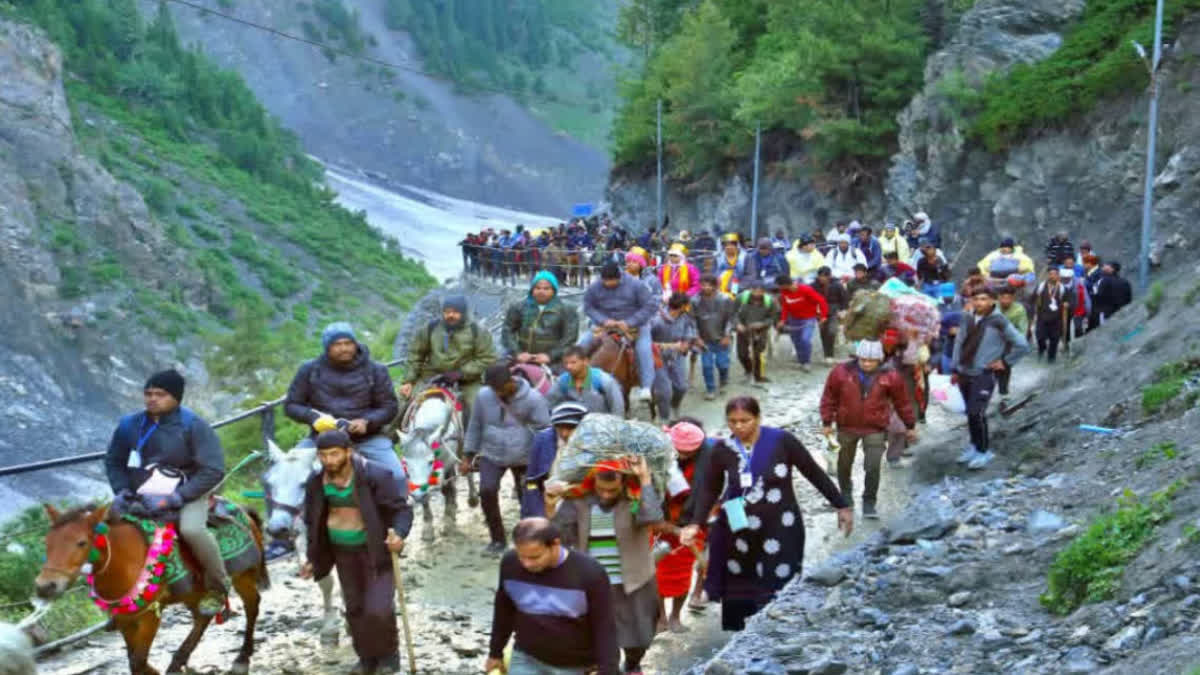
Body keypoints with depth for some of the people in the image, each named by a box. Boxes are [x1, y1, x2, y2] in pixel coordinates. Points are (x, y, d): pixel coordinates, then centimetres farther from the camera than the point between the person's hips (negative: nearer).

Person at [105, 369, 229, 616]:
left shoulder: (193, 426, -11)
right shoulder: (129, 425, 2)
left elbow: (213, 471, -14)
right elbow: (113, 462, 15)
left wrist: (176, 497, -22)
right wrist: (122, 492, -4)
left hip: (187, 496, -5)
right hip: (142, 498, 5)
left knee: (192, 529, -35)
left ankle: (217, 588, -11)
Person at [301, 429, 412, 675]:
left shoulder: (375, 476, -21)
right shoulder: (316, 482, -6)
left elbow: (402, 509, -17)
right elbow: (313, 522, 7)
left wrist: (399, 534, -36)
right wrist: (314, 559, 8)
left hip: (377, 550, -4)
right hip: (343, 552, 5)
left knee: (378, 609, -12)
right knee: (355, 608, 11)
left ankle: (389, 653, 15)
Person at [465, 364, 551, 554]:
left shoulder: (533, 399, -13)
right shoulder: (484, 396, -6)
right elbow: (475, 426, 7)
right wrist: (468, 457, 8)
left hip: (524, 458, -1)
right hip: (491, 455, 1)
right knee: (487, 491, -16)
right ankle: (497, 539, 1)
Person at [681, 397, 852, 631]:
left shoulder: (782, 441, -11)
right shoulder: (723, 451, -3)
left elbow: (814, 473, -2)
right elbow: (709, 489, 7)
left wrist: (842, 506, 2)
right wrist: (696, 523, -6)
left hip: (780, 532, -3)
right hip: (739, 534, 3)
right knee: (735, 597, 8)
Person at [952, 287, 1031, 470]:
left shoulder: (998, 322, -12)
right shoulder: (967, 318, 2)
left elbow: (1022, 345, -9)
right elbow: (959, 342, 11)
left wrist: (1004, 362, -4)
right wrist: (955, 368, 10)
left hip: (983, 375, -5)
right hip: (964, 373, 5)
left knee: (976, 413, -11)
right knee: (970, 412, 13)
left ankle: (984, 451, 3)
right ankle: (975, 446, 28)